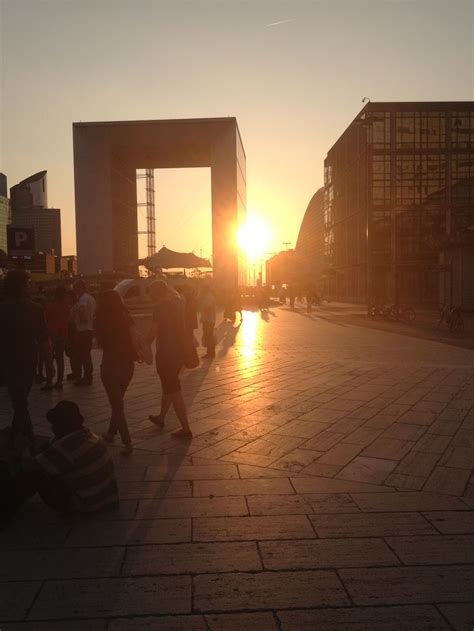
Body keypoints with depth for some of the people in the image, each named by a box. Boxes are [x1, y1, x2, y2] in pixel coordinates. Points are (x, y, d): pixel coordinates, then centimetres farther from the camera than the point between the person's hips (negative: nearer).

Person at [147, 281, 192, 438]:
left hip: (166, 351, -8)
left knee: (173, 390, 0)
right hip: (180, 350, 8)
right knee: (169, 385, 23)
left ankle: (186, 429, 1)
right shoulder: (179, 302, 9)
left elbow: (153, 332, -14)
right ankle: (161, 417, 40)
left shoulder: (161, 306, -14)